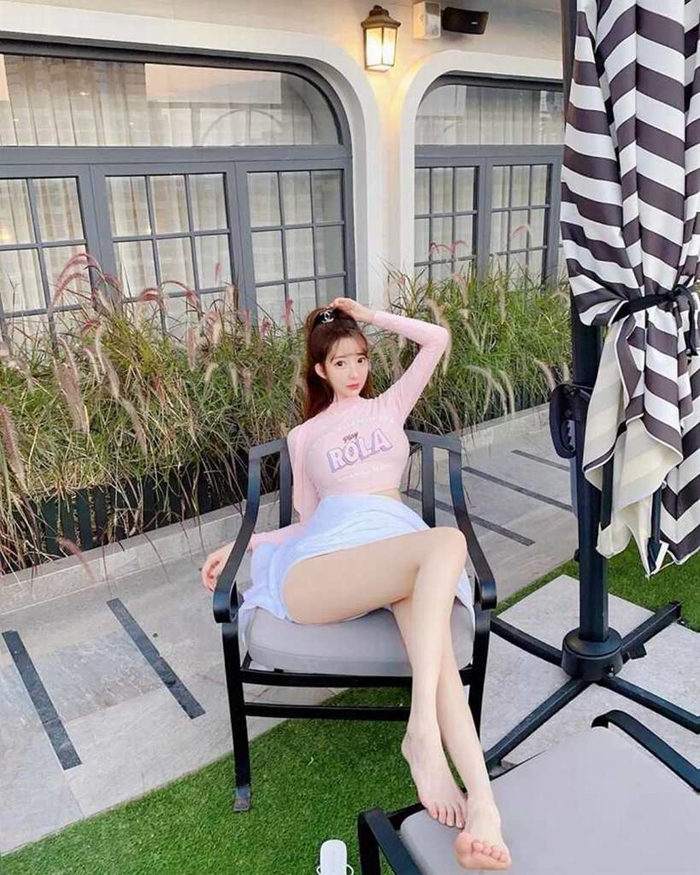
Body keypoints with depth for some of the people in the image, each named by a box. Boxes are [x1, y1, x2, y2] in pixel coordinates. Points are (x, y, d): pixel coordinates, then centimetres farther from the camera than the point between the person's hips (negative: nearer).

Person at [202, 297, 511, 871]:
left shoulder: (389, 406, 31)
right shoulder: (304, 436, 30)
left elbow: (437, 339, 24)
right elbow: (306, 521, 26)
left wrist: (370, 315, 28)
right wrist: (240, 544, 13)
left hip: (399, 533, 2)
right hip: (329, 548, -2)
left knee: (433, 648, -34)